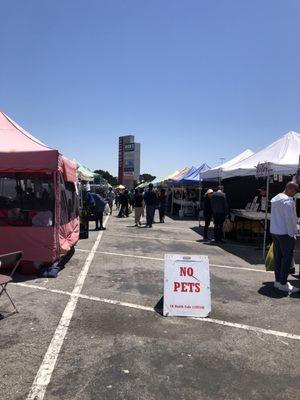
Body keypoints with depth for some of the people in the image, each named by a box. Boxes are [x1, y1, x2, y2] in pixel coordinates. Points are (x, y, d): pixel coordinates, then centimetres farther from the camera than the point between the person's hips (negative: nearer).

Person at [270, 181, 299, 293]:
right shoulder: (288, 201, -16)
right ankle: (283, 284, 1)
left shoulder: (275, 199, 14)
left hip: (274, 232, 9)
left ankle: (277, 281, 20)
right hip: (285, 233, -9)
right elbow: (290, 219, -20)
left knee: (278, 257, 13)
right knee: (287, 257, -2)